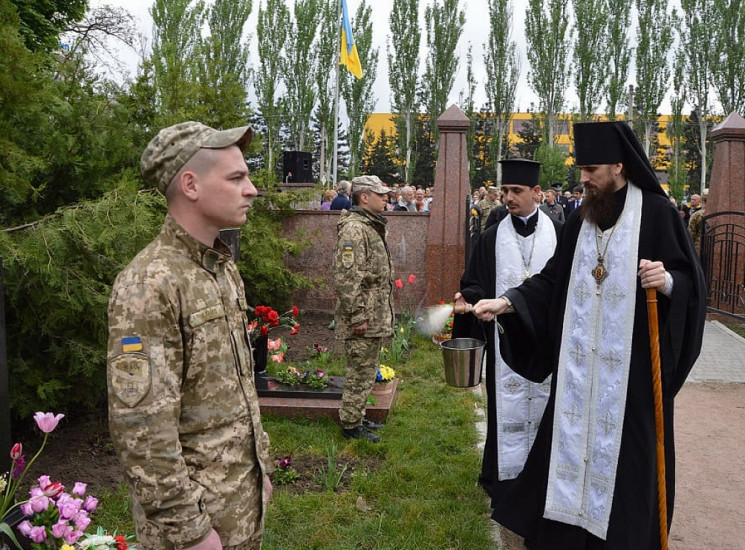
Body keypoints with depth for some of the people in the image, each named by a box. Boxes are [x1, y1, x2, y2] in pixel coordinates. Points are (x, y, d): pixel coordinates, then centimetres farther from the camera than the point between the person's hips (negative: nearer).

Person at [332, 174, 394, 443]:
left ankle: (357, 416, 33)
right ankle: (351, 424, 13)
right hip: (364, 320, -10)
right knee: (361, 374, 0)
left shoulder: (372, 226, 16)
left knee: (367, 371, 19)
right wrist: (357, 317, -23)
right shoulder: (354, 229, -18)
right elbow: (346, 278, -24)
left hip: (375, 317, 10)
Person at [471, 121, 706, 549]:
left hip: (631, 367, -5)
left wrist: (667, 281, -28)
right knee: (574, 441, 12)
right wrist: (507, 302, -2)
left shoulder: (657, 213, -7)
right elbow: (553, 280, 9)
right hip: (579, 365, 5)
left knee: (624, 453, 4)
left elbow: (692, 284, -7)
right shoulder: (580, 220, 9)